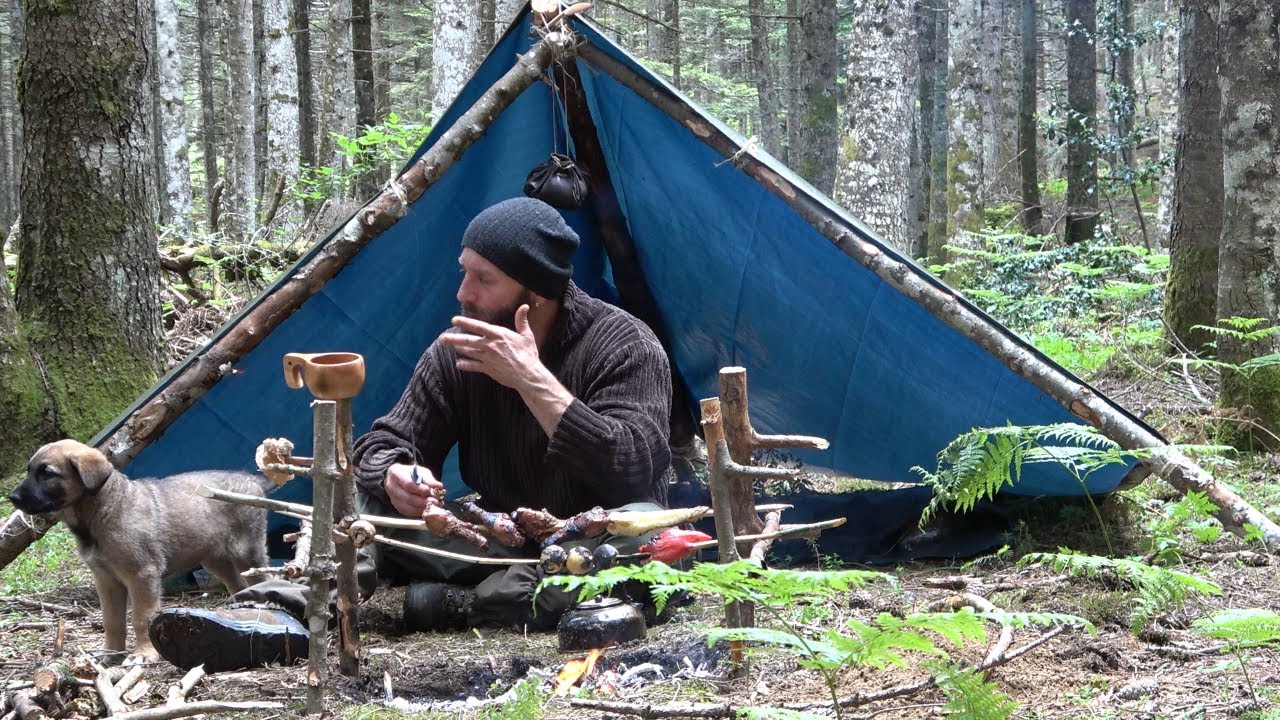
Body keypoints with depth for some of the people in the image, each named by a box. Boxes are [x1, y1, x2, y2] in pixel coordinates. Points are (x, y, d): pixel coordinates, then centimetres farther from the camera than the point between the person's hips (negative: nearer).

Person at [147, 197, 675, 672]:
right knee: (370, 502, -14)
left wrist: (534, 380, -32)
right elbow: (383, 443, -2)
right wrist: (394, 475, -27)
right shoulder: (459, 349, -2)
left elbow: (632, 474, -29)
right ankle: (274, 616, -38)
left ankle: (459, 604, -32)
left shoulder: (625, 347, -16)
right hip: (496, 546, 4)